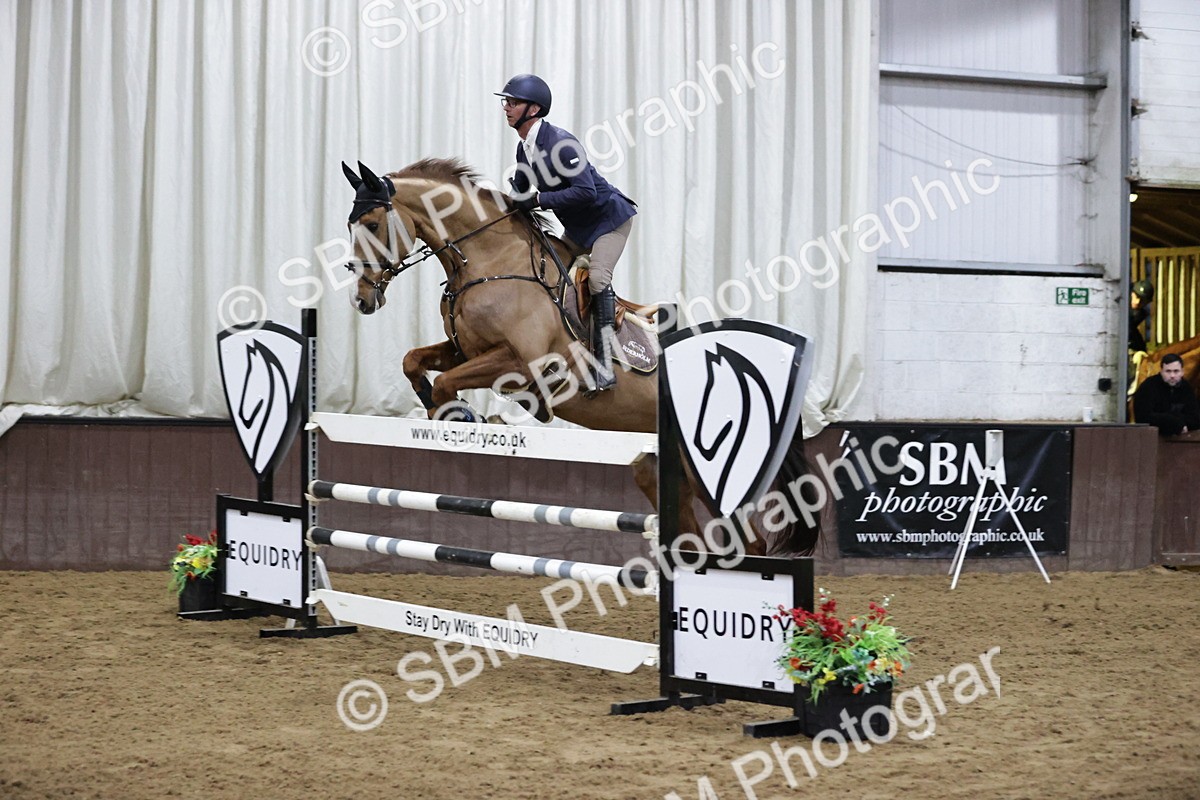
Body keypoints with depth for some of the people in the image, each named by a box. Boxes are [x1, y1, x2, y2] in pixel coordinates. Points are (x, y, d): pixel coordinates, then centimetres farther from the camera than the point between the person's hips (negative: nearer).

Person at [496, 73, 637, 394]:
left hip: (609, 218, -9)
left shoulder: (560, 142, -27)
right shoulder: (524, 150, 0)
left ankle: (604, 364, -24)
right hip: (577, 228, 9)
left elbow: (586, 191, -33)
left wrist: (538, 199, -33)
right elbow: (521, 193, 16)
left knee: (597, 276, -23)